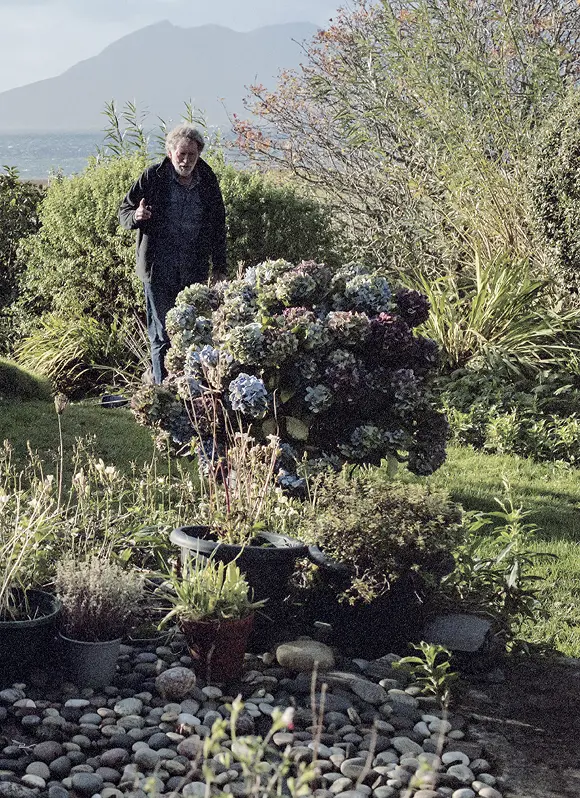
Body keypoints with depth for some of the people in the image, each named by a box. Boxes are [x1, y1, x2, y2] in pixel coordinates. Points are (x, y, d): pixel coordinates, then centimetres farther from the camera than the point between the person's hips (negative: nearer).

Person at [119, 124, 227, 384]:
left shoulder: (208, 180, 7)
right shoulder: (153, 177, -3)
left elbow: (218, 226, 16)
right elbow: (124, 211, 6)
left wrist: (219, 268, 14)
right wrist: (135, 216, -19)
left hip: (195, 271, 3)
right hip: (158, 270, -3)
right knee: (162, 335, -2)